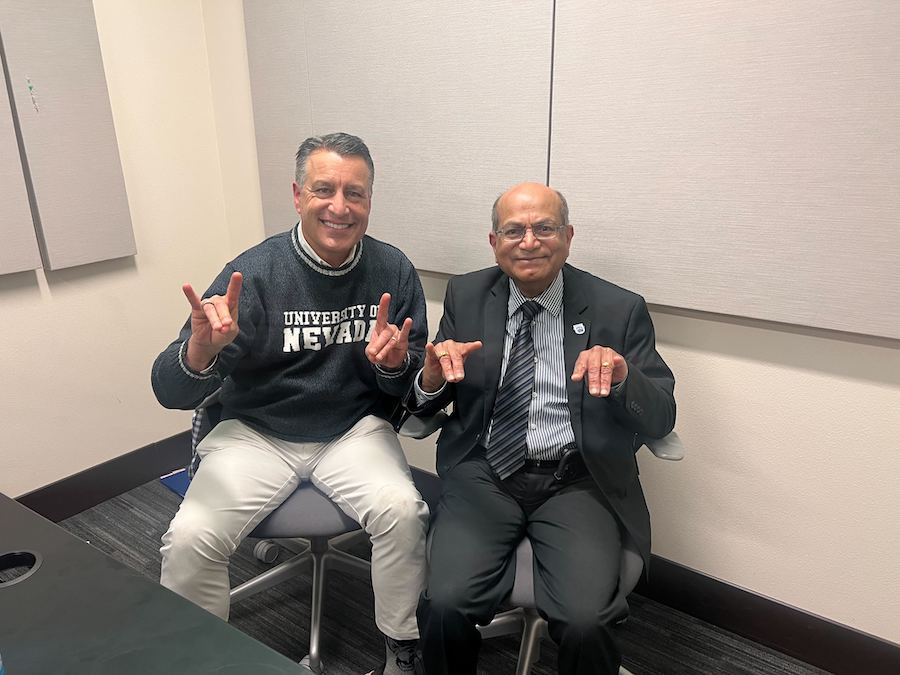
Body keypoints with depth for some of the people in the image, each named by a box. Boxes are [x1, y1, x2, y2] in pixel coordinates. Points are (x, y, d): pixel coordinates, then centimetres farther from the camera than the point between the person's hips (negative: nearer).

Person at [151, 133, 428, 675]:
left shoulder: (394, 271, -6)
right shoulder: (255, 271, -13)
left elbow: (411, 387, 3)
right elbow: (173, 393, -15)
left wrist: (394, 366, -21)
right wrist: (201, 349, -38)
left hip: (354, 429, 1)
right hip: (257, 432, 0)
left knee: (403, 510, -24)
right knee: (190, 539, -19)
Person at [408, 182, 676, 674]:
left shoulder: (619, 310, 1)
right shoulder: (466, 296, 6)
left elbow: (660, 421, -1)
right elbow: (424, 407, 9)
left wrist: (623, 375, -23)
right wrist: (433, 375, -16)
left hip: (577, 484, -1)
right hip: (484, 476, 1)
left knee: (585, 620, -23)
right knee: (444, 604, -21)